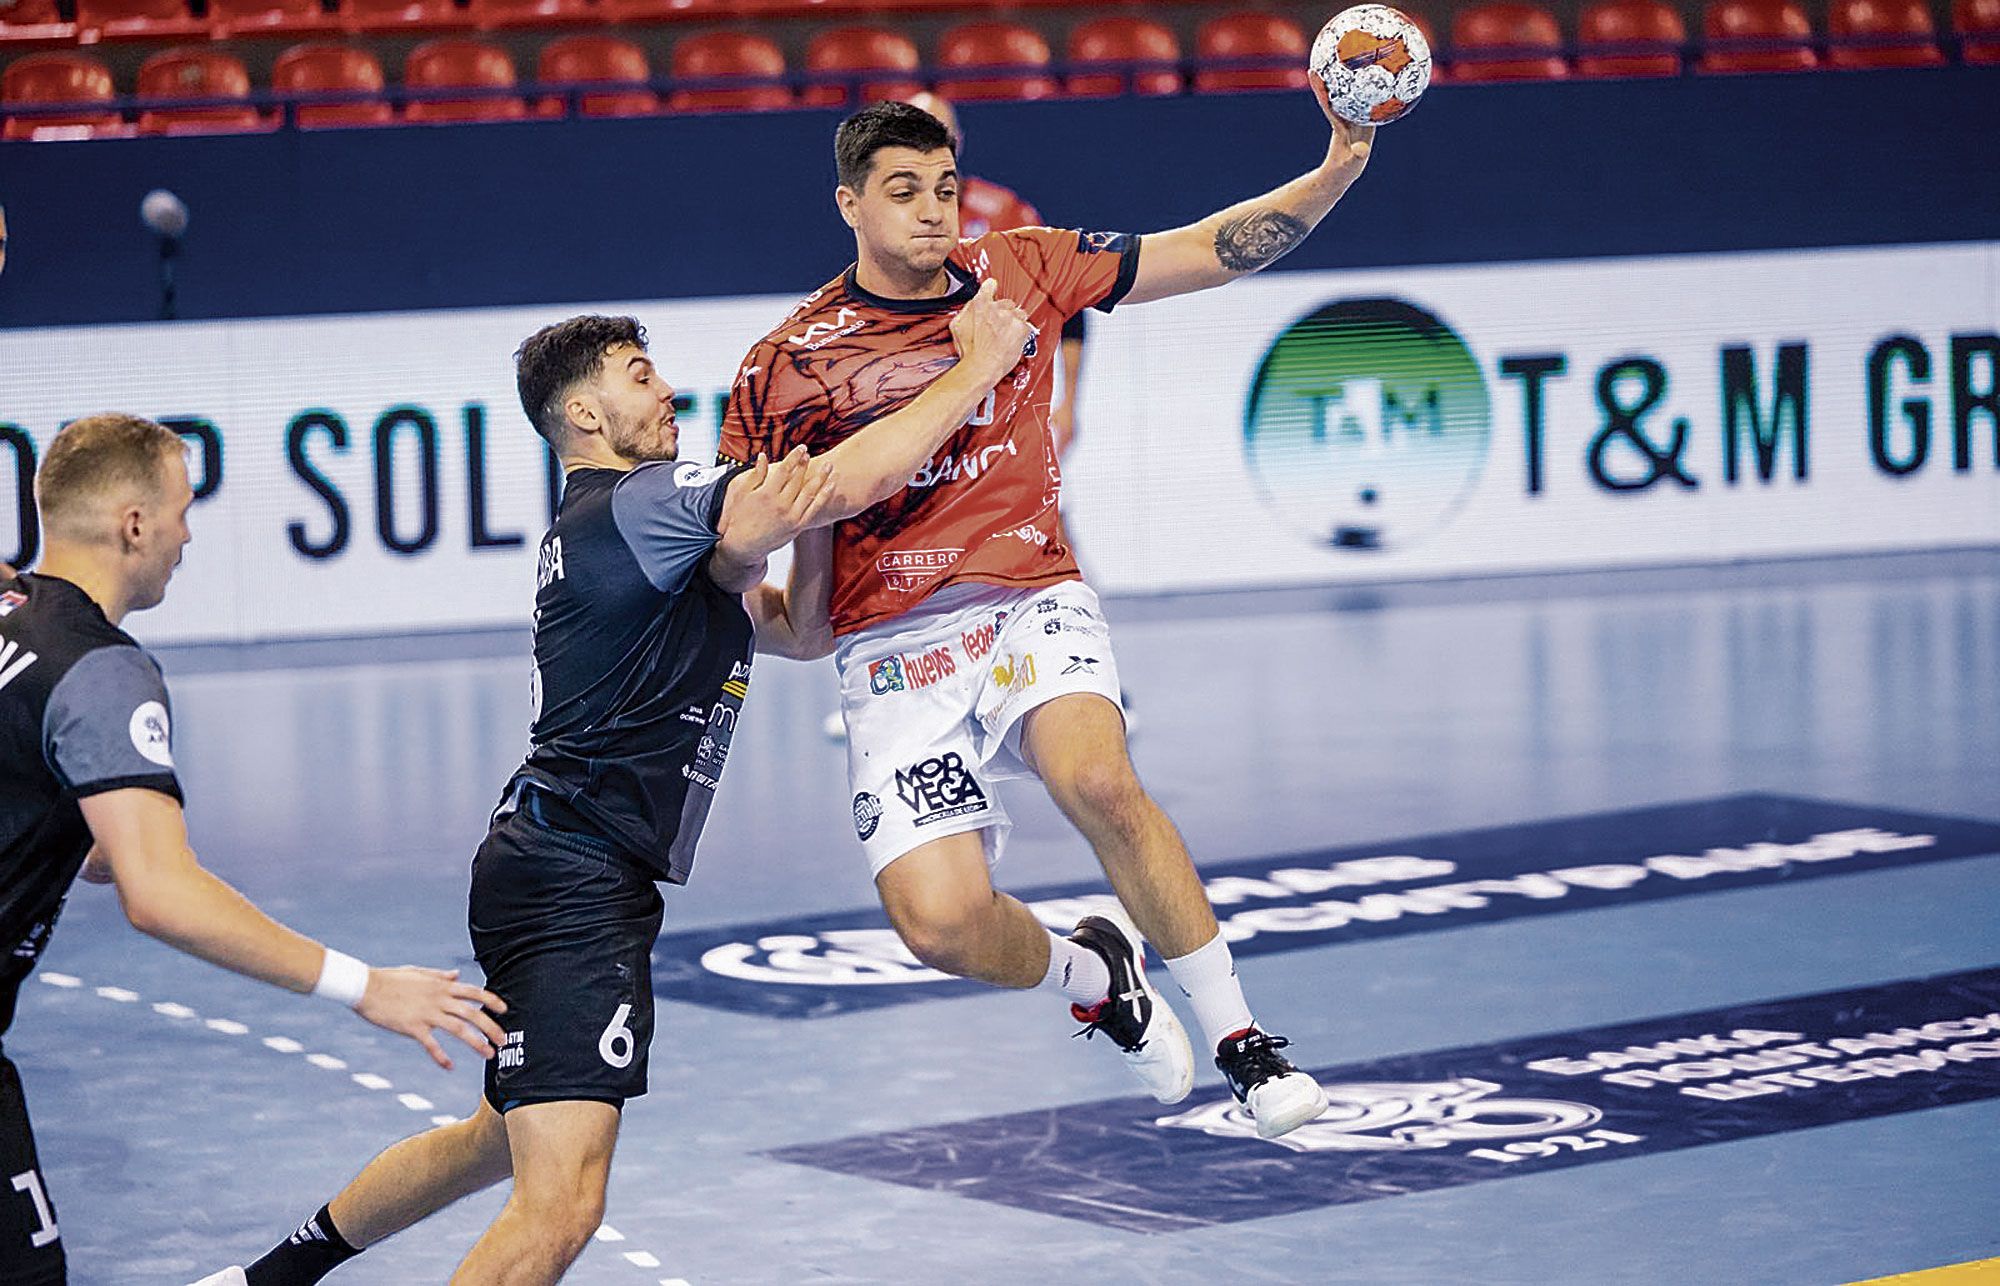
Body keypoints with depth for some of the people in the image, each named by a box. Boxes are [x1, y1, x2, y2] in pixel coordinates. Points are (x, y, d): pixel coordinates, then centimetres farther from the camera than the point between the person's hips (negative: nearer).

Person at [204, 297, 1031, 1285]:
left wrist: (751, 536, -5)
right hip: (580, 890, -11)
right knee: (560, 1205, -19)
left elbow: (798, 627, 16)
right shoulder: (641, 501, -13)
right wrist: (980, 364, -8)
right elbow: (849, 483, -20)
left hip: (547, 865, 11)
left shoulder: (605, 526, 18)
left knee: (502, 1140, 30)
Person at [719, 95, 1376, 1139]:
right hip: (893, 650, 0)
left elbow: (1214, 249, 7)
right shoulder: (790, 363, 1)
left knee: (1095, 779, -34)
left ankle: (1239, 1037, -19)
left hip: (1033, 602, 0)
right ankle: (1093, 974, 17)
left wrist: (1336, 169, -6)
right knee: (939, 922, -19)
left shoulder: (1020, 271, 6)